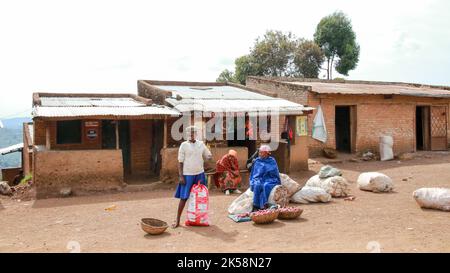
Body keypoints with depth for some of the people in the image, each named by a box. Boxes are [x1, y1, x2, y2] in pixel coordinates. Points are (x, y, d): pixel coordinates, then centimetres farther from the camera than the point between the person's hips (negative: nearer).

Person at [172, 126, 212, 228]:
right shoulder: (184, 145, -3)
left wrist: (209, 157, -12)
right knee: (183, 198, -3)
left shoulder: (201, 144, 7)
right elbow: (180, 162, -4)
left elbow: (208, 155, 14)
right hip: (187, 175, -4)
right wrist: (181, 176, -11)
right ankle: (177, 220, 4)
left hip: (200, 174, 4)